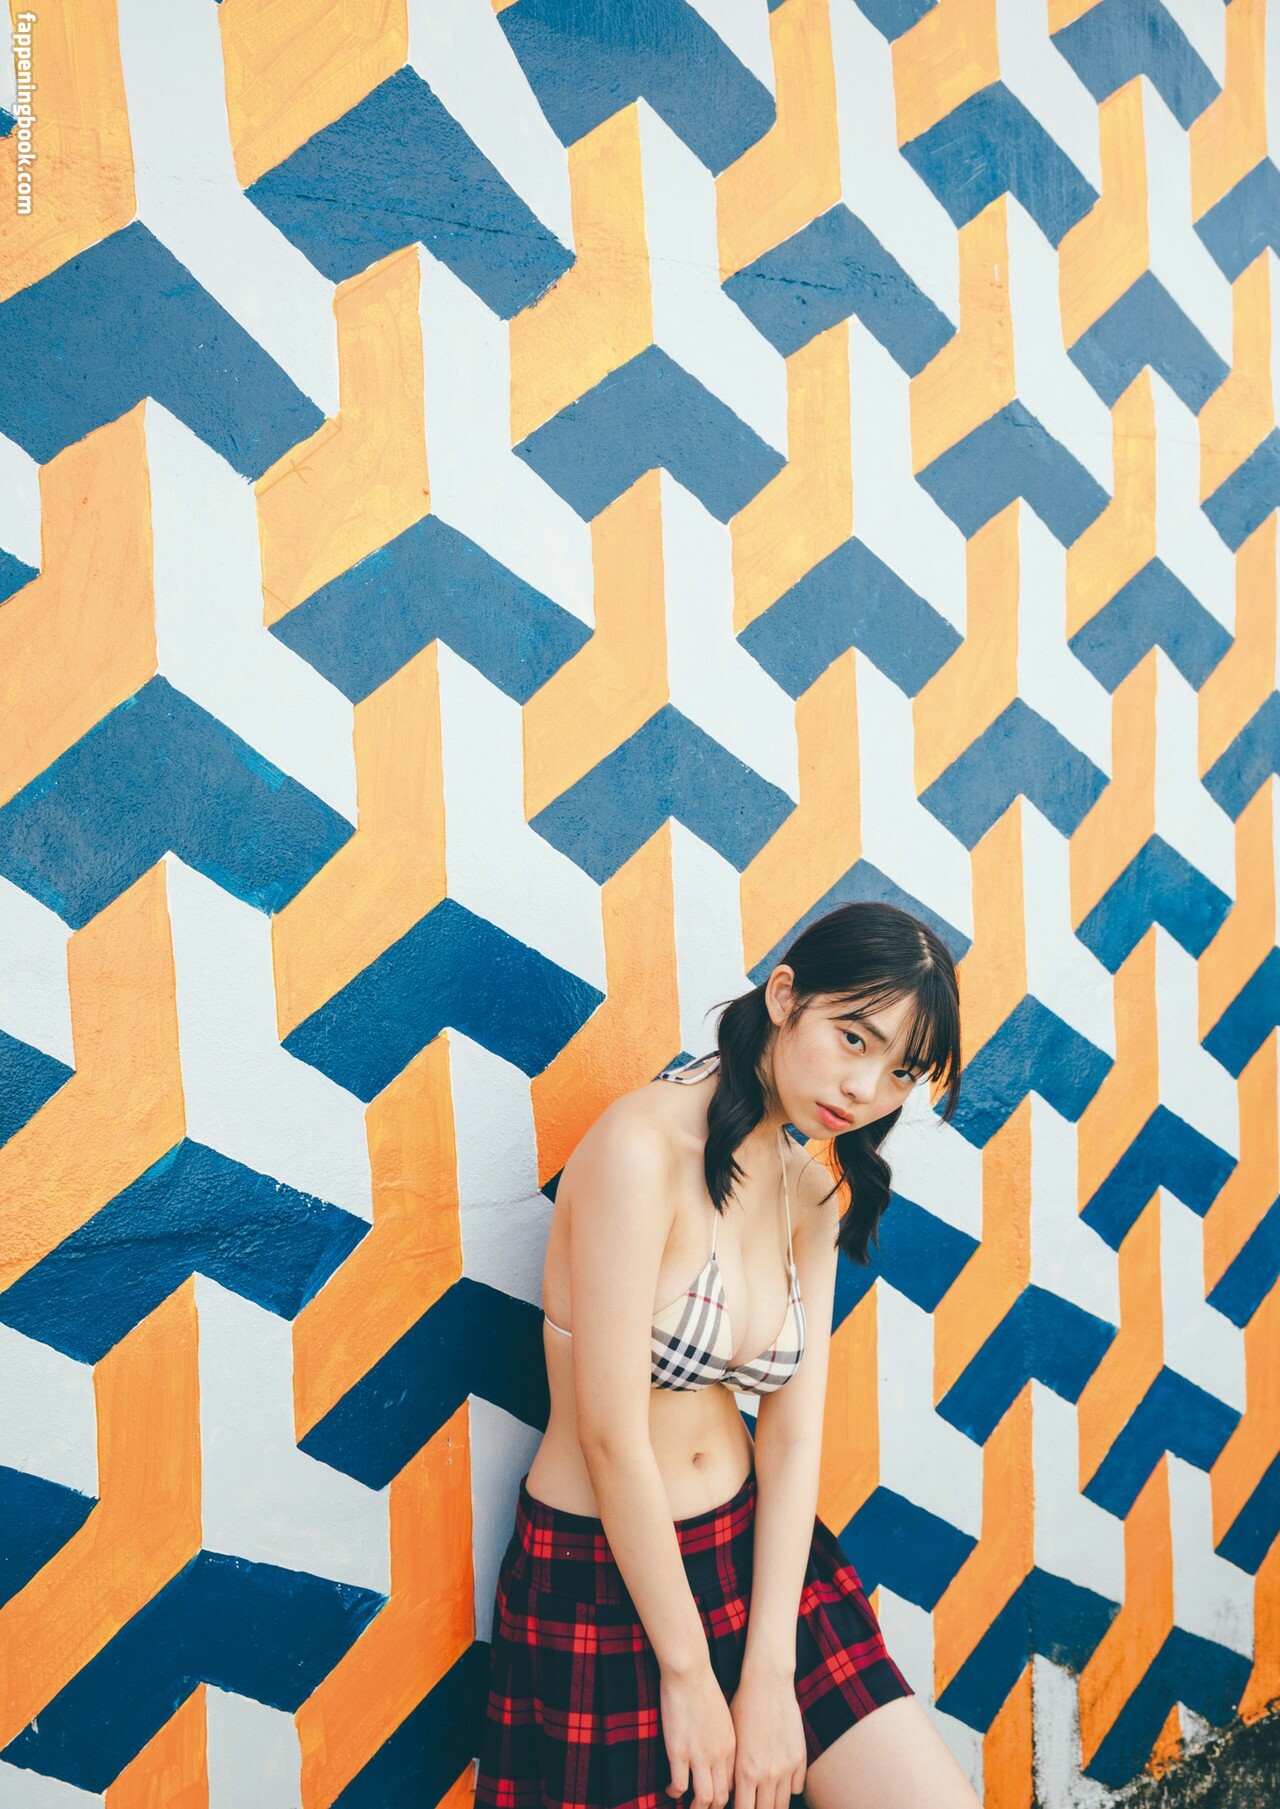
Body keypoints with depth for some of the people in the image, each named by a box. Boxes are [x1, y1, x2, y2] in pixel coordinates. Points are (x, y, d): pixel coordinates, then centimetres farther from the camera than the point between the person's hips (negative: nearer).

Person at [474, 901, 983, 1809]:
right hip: (605, 1582, -6)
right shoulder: (642, 1146, -23)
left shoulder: (814, 1191, 1)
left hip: (759, 1543, 6)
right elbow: (612, 1439, -22)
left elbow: (793, 1436, -3)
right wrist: (690, 1676, -13)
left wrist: (770, 1680, -8)